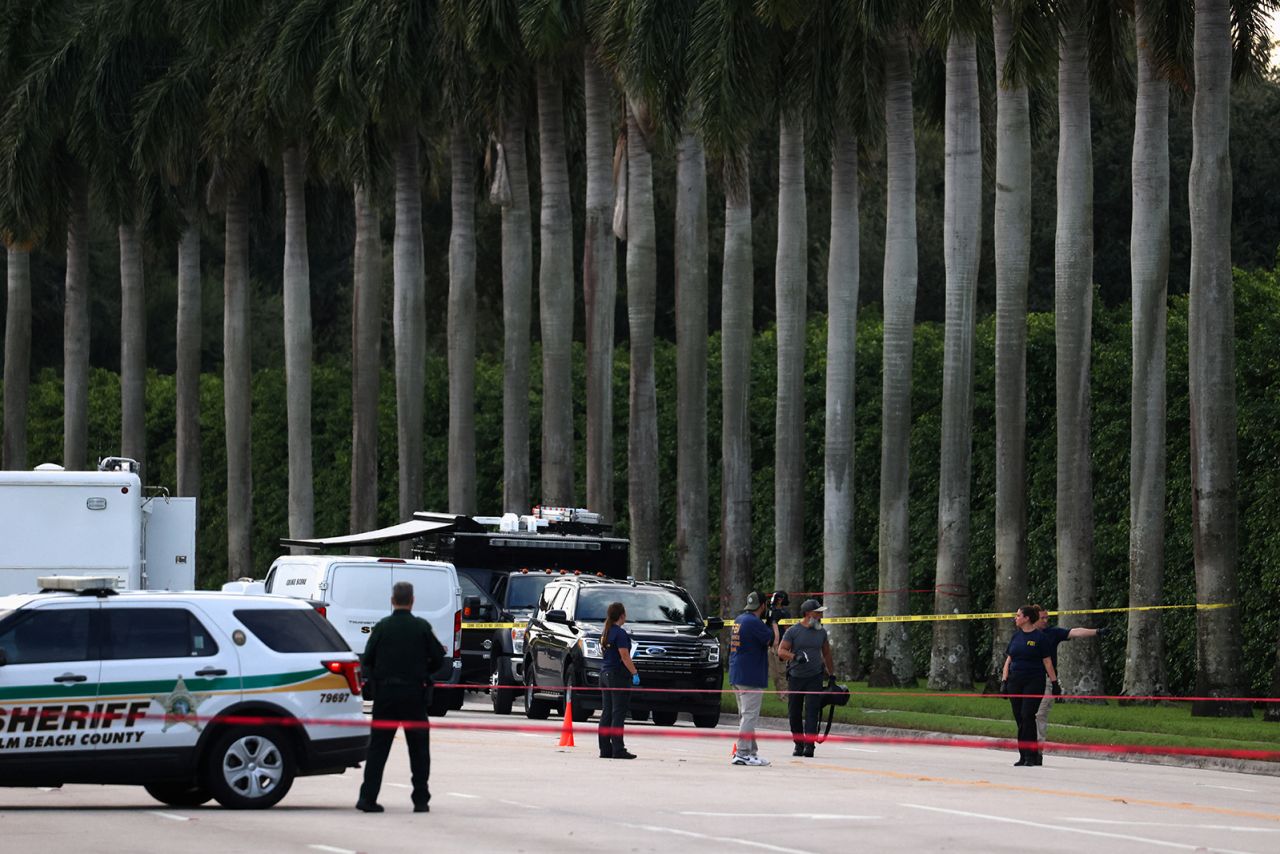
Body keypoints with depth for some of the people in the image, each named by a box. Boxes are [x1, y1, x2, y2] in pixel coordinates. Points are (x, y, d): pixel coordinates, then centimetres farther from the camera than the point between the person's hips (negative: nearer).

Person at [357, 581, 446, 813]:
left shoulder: (382, 627, -3)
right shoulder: (422, 627, -4)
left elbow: (368, 659, 0)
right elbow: (438, 658, -2)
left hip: (385, 692, 1)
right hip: (414, 693, 0)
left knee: (378, 747, 5)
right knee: (419, 749, 8)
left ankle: (368, 797, -1)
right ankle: (421, 800, 6)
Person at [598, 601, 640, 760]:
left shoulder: (606, 633, 12)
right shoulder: (620, 633, -14)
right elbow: (624, 656, -18)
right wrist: (635, 673, -15)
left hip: (605, 674, 9)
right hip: (618, 675, -9)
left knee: (606, 712, 9)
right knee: (618, 713, -7)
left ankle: (605, 749, 10)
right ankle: (618, 749, -9)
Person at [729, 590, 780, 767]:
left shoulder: (739, 620, 14)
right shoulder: (754, 623, -15)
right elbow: (773, 641, -15)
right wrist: (774, 623, -1)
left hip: (736, 677, 10)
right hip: (750, 678, -10)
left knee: (745, 716, 14)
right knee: (749, 716, -9)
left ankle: (751, 752, 19)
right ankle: (742, 754, -12)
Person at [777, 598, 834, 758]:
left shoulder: (821, 632, 10)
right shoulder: (793, 631, -1)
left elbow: (826, 654, 20)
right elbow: (781, 651, -7)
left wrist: (831, 674, 19)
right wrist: (795, 656, -25)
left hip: (814, 677, 1)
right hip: (795, 677, -1)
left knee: (812, 711, -11)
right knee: (794, 713, 5)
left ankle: (809, 744, -14)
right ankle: (798, 743, 17)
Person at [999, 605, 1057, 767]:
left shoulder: (1039, 637, -3)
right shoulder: (1016, 636, 13)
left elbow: (1047, 662, -2)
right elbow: (1008, 660, 15)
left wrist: (1054, 682, -4)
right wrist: (1004, 681, 8)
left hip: (1034, 681, -6)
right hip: (1015, 681, 6)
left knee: (1027, 715, -13)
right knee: (1019, 718, 5)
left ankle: (1031, 755, -10)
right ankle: (1023, 756, 10)